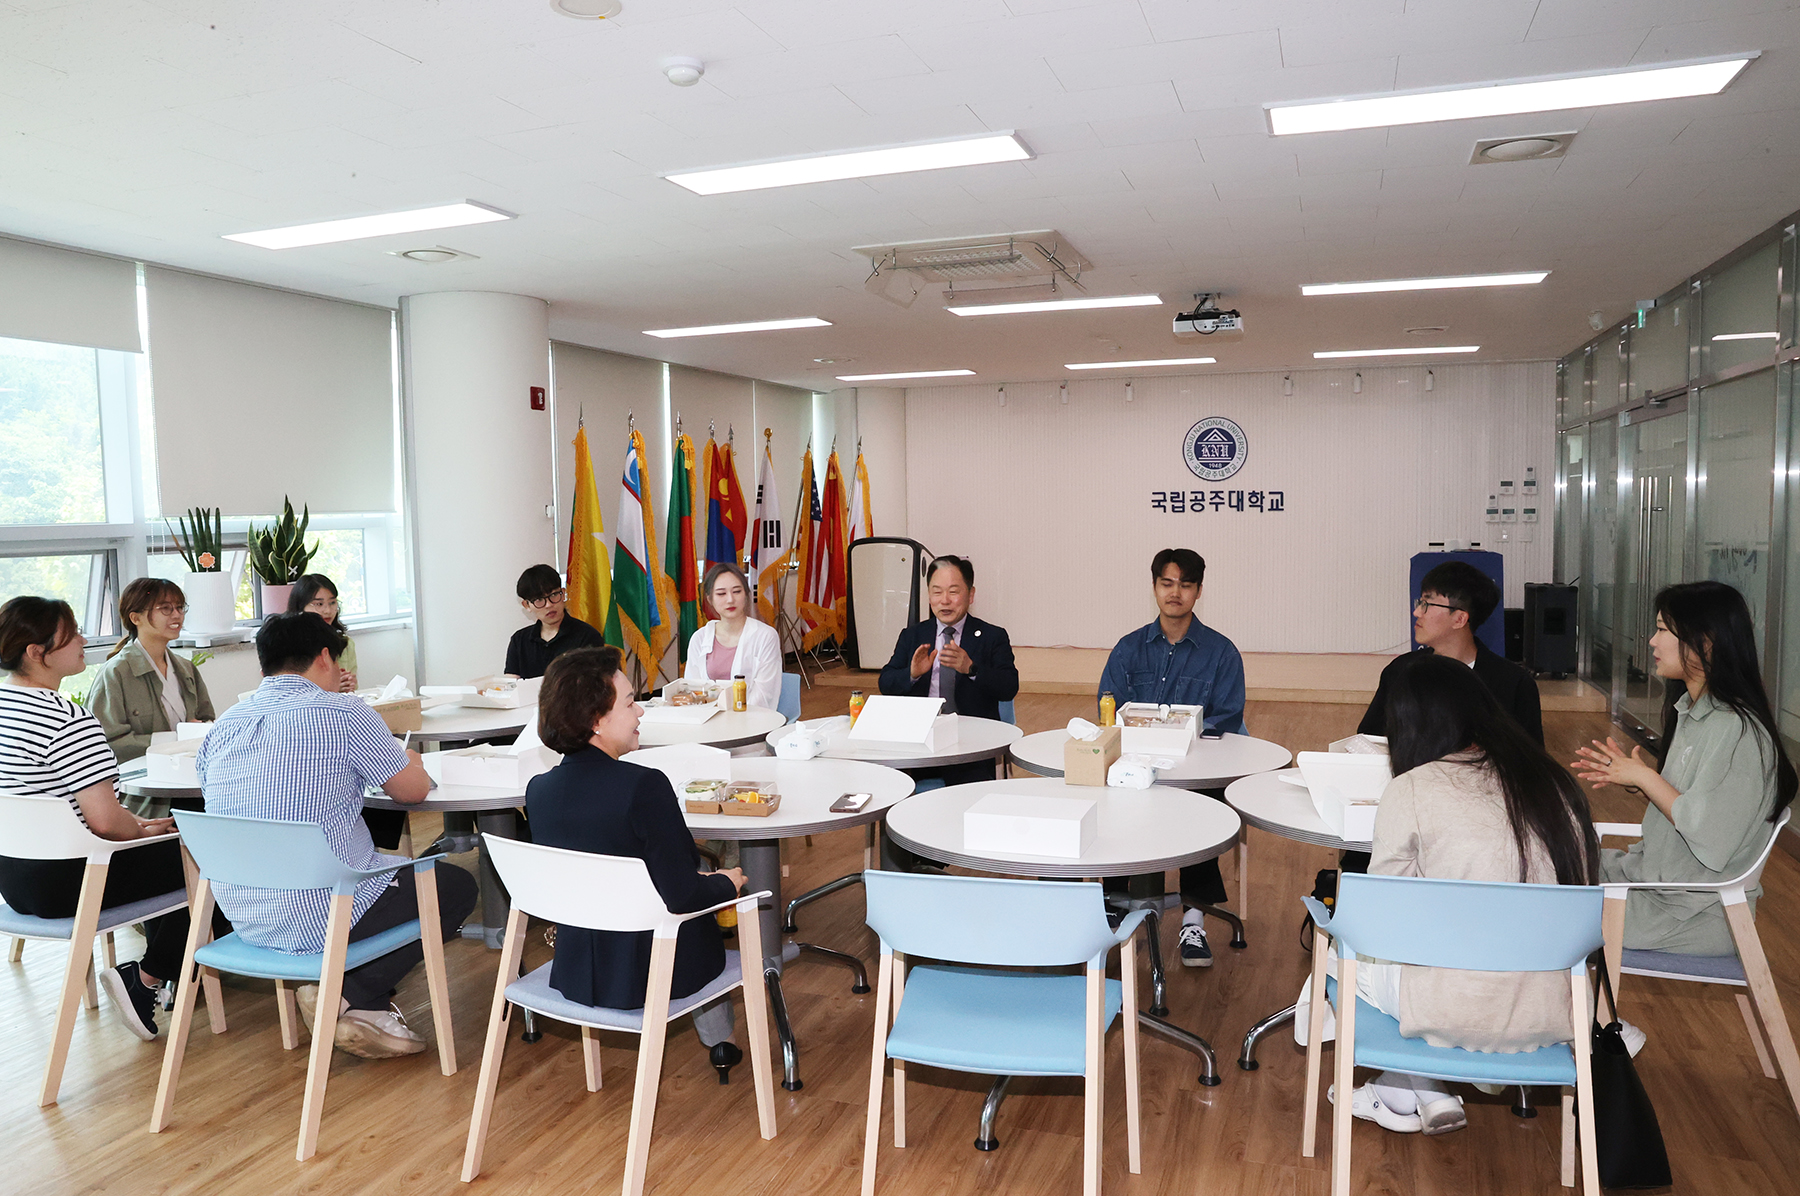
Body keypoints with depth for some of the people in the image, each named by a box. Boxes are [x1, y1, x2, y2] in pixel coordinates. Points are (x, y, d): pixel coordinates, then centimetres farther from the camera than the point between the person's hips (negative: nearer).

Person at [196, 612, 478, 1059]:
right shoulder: (343, 712, -13)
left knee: (395, 870, 30)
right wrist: (409, 761, 19)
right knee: (456, 885, 12)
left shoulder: (223, 726, 5)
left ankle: (366, 1009, 13)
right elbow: (414, 789, -5)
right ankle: (347, 996, 0)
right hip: (318, 916, -7)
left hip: (244, 919, 8)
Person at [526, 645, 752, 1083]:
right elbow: (682, 895, -26)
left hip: (572, 971, 6)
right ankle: (719, 1042, 49)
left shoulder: (538, 789, -7)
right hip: (643, 975, -6)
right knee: (706, 921, 28)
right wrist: (727, 883, -4)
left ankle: (716, 1042, 48)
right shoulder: (644, 787, -28)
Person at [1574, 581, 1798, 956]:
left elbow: (1709, 840, -26)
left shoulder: (1736, 731, -24)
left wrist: (1645, 778, -17)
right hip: (1659, 876, 9)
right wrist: (1635, 774, -2)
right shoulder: (1693, 711, 7)